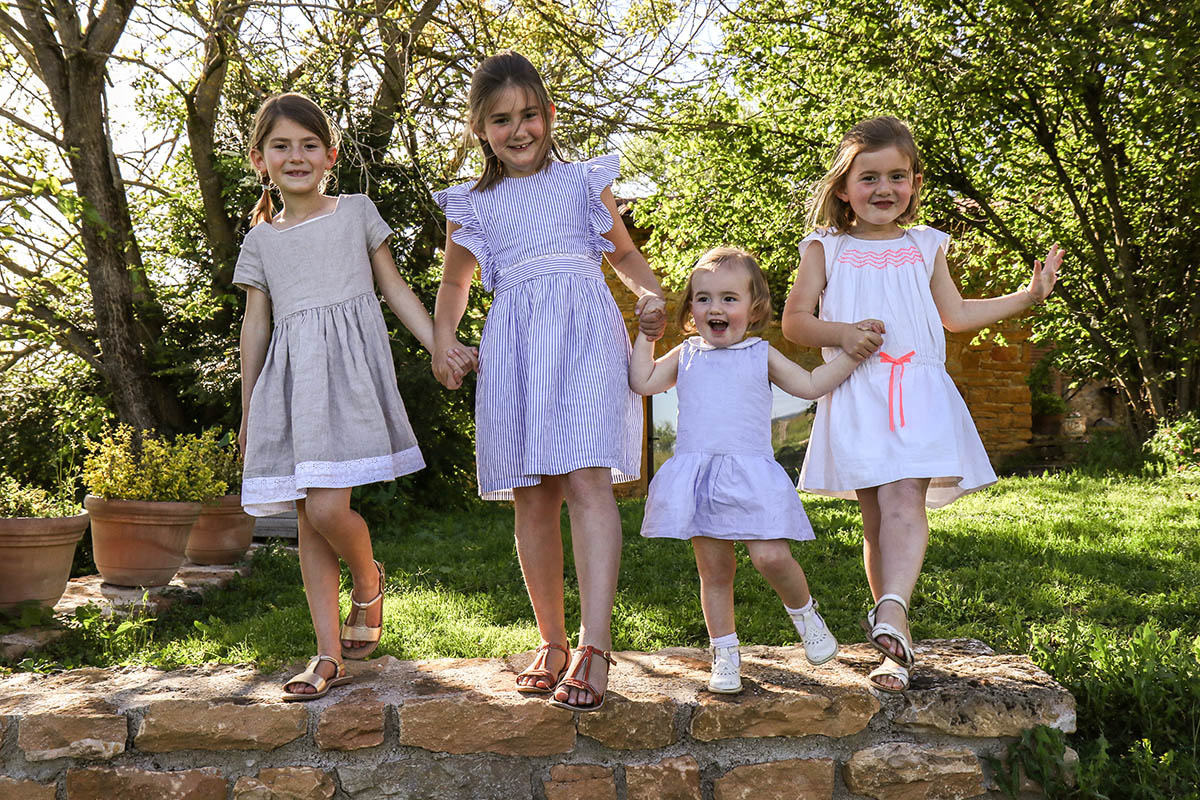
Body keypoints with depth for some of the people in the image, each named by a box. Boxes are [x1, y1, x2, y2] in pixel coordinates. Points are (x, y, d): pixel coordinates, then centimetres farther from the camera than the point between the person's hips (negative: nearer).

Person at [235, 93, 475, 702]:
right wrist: (248, 413, 15)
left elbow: (395, 289, 11)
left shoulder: (356, 212, 9)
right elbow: (255, 325, 15)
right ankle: (329, 654, 10)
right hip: (290, 374, 3)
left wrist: (441, 346, 1)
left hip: (348, 363, -3)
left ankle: (369, 583, 15)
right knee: (309, 520, 3)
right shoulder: (261, 240, 14)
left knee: (326, 508, -17)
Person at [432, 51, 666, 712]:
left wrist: (650, 293, 5)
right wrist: (442, 337, 12)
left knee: (586, 480, -18)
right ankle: (551, 643, 16)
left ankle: (593, 647, -22)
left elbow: (625, 254, 26)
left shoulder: (583, 182, 15)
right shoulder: (472, 205, 18)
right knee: (533, 500, 3)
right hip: (513, 347, 2)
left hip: (584, 336, -2)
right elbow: (455, 284, 30)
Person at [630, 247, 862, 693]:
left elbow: (810, 385, 12)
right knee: (714, 572, 5)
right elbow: (643, 382, 9)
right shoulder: (686, 356, 13)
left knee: (771, 557, -15)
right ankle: (725, 656, 17)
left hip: (751, 476, -2)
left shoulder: (761, 356, 10)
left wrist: (852, 355, 9)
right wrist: (646, 336, 11)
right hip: (698, 478, 2)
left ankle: (803, 611, 16)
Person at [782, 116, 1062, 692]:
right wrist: (843, 333, -11)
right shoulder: (825, 249, 13)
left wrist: (1029, 295, 25)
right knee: (876, 515, -1)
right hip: (855, 394, -1)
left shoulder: (925, 246, 20)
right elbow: (794, 321, 8)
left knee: (904, 498, -21)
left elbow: (955, 314, 29)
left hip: (917, 391, 1)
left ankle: (891, 611, -38)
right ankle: (895, 645, 8)